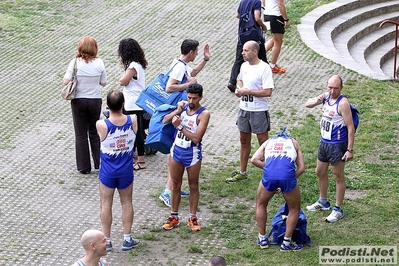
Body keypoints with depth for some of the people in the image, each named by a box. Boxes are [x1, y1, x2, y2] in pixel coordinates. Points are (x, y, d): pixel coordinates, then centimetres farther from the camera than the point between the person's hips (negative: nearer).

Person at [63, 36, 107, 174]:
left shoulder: (75, 62, -12)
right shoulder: (99, 63, -8)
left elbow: (66, 81, -14)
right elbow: (103, 83, -1)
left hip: (79, 101, -1)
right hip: (95, 100, 1)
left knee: (81, 134, 7)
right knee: (95, 132, 17)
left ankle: (84, 167, 10)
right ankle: (99, 162, 19)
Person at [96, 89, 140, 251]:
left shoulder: (101, 125, -23)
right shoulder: (132, 120, -17)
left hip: (107, 171, -2)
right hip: (126, 171, 2)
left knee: (106, 204, 11)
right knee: (126, 203, 16)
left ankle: (107, 241, 17)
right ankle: (127, 240, 22)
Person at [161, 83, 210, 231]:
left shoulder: (204, 114, -15)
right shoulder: (183, 105, 1)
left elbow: (196, 138, -22)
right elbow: (163, 121, 2)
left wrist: (180, 126, -24)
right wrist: (177, 111, -14)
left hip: (192, 154, -4)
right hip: (177, 151, 4)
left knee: (193, 186, 9)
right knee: (175, 185, 12)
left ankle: (193, 218, 20)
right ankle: (174, 217, 23)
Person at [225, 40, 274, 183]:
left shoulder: (264, 68, -17)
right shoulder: (244, 66, 6)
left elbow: (267, 92, -22)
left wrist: (247, 91, -20)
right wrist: (239, 89, 2)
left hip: (259, 111, -7)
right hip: (244, 108, 8)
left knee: (263, 142, 1)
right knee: (244, 140, 15)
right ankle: (242, 172, 26)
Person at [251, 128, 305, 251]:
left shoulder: (268, 142, 31)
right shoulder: (293, 142, 30)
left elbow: (254, 159, 12)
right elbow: (301, 167, 19)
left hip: (269, 176, 1)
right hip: (287, 175, -1)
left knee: (261, 204, 29)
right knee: (294, 209, 22)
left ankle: (262, 239, 33)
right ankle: (286, 243, 21)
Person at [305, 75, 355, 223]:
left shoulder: (343, 102, -21)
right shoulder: (326, 96, 2)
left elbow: (350, 127, -21)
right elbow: (308, 104, 13)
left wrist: (350, 150, -24)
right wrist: (317, 101, -12)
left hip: (337, 145, -8)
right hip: (324, 142, 8)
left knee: (338, 176, 2)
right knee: (320, 172, 20)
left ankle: (338, 210, 10)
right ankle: (323, 202, 39)